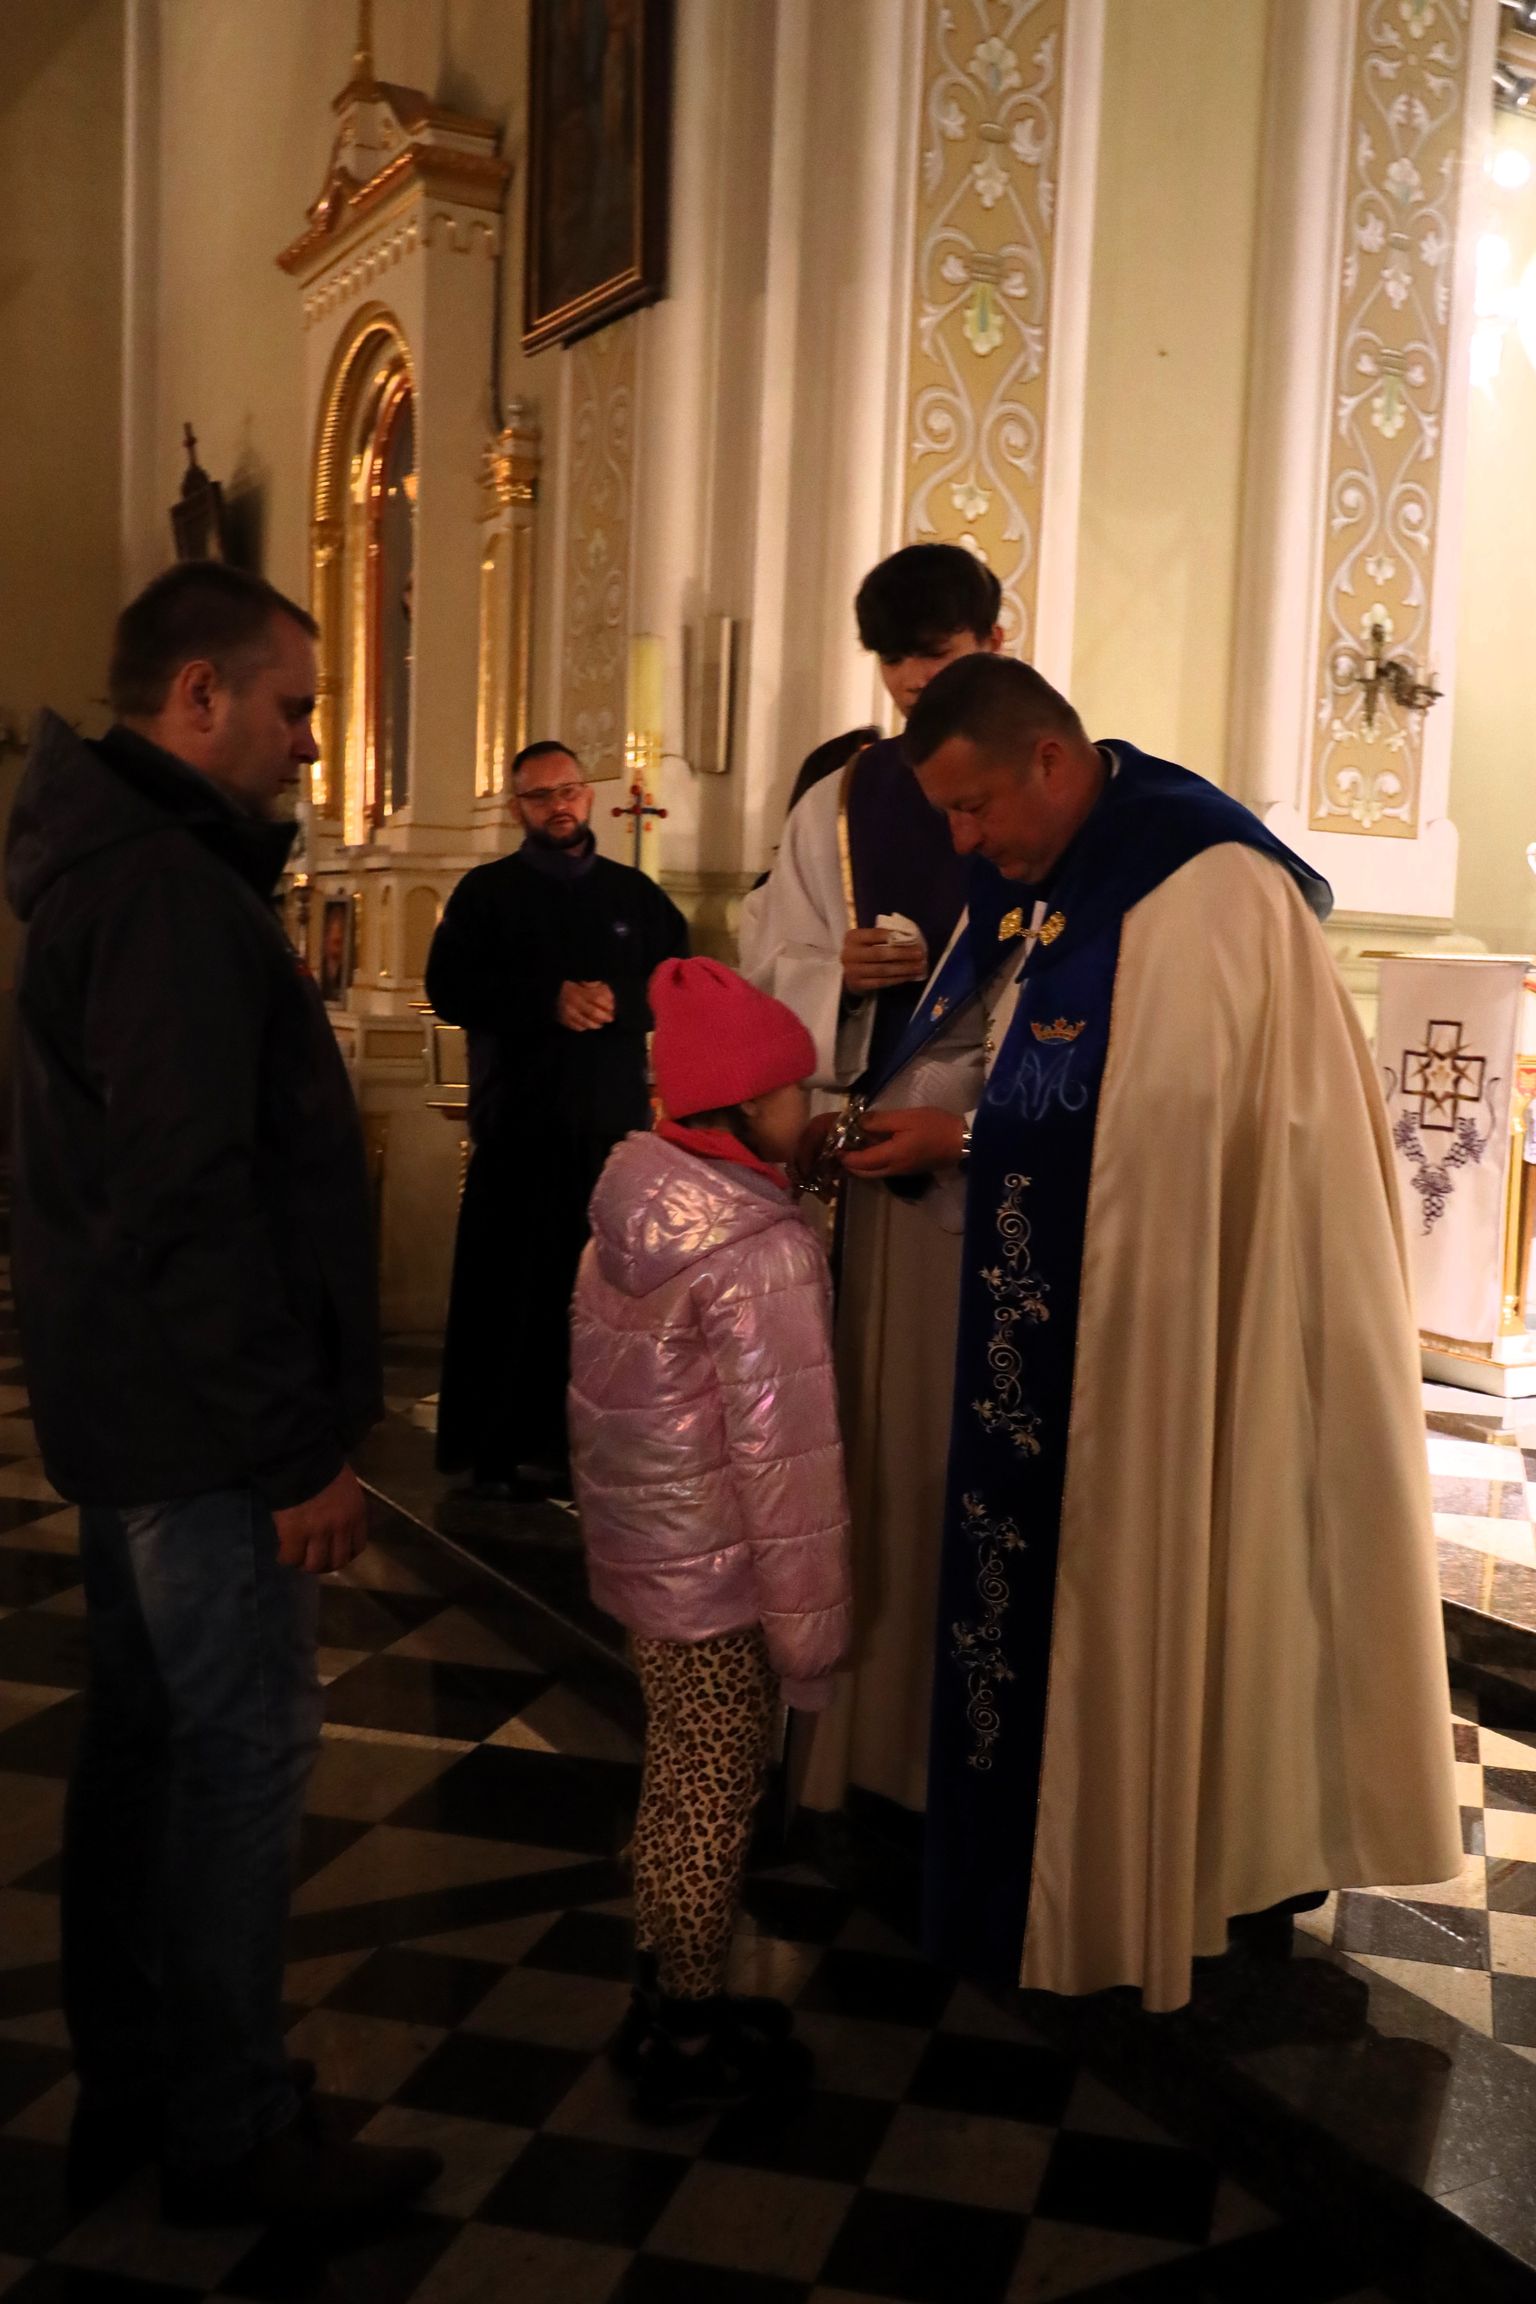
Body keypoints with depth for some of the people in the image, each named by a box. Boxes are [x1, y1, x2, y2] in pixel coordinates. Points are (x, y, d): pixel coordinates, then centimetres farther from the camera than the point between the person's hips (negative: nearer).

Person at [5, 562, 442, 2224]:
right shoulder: (171, 894, -20)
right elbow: (190, 1198, -25)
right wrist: (299, 1448, -19)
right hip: (202, 1419, -10)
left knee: (143, 1735, 18)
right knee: (244, 1756, 1)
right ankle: (230, 2135, 17)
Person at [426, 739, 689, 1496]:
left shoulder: (635, 894, 13)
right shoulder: (485, 890, 7)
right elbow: (448, 988, -6)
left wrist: (617, 1003, -14)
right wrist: (549, 1001, -17)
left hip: (615, 1120, 2)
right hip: (518, 1120, -2)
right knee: (509, 1288, -2)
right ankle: (501, 1446, 6)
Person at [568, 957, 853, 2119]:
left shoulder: (635, 1193, 0)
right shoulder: (763, 1250, -24)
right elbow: (781, 1452, -23)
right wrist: (810, 1626, -15)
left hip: (640, 1543, 8)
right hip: (715, 1575, -8)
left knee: (681, 1781, 23)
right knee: (712, 1797, 8)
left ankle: (669, 1986, 39)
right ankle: (690, 2039, 25)